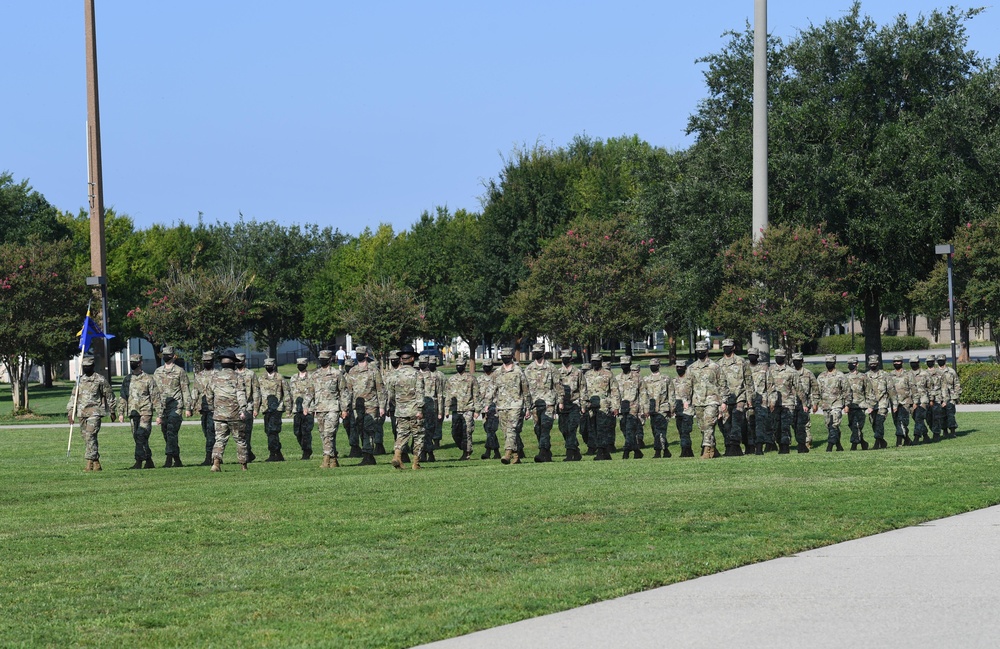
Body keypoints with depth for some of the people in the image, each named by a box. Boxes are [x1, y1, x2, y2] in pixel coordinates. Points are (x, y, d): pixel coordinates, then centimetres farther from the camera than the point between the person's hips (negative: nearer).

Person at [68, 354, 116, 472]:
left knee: (90, 436, -18)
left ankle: (90, 461, -19)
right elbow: (73, 397, 13)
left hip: (95, 412, -6)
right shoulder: (80, 380, 12)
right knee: (87, 438, 7)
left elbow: (109, 395, 4)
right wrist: (70, 412, 4)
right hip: (82, 413, 6)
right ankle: (96, 463, 14)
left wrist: (112, 410, 7)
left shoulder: (100, 379, -2)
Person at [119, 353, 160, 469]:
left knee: (141, 436, -16)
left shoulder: (148, 379, -1)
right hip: (132, 412, 5)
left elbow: (155, 397, -2)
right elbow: (122, 397, 17)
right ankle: (149, 461, 14)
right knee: (138, 438, 6)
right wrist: (121, 413, 10)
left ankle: (139, 462, -16)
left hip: (145, 412, -5)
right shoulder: (126, 379, 12)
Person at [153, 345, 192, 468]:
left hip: (175, 407, -6)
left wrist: (188, 408, -6)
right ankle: (177, 460, 15)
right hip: (162, 407, 6)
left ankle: (169, 459, -19)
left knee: (171, 432, -15)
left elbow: (185, 390, -1)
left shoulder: (179, 372, 0)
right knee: (166, 434, 7)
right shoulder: (157, 372, 14)